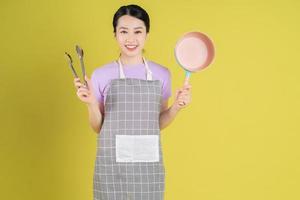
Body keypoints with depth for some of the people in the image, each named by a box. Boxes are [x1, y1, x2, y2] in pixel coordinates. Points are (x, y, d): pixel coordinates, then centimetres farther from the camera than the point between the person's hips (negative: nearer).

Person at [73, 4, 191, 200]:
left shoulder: (161, 74, 3)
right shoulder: (101, 75, -1)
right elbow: (98, 128, 5)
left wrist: (176, 107, -4)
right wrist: (91, 103, -11)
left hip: (148, 164, 1)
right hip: (112, 164, -1)